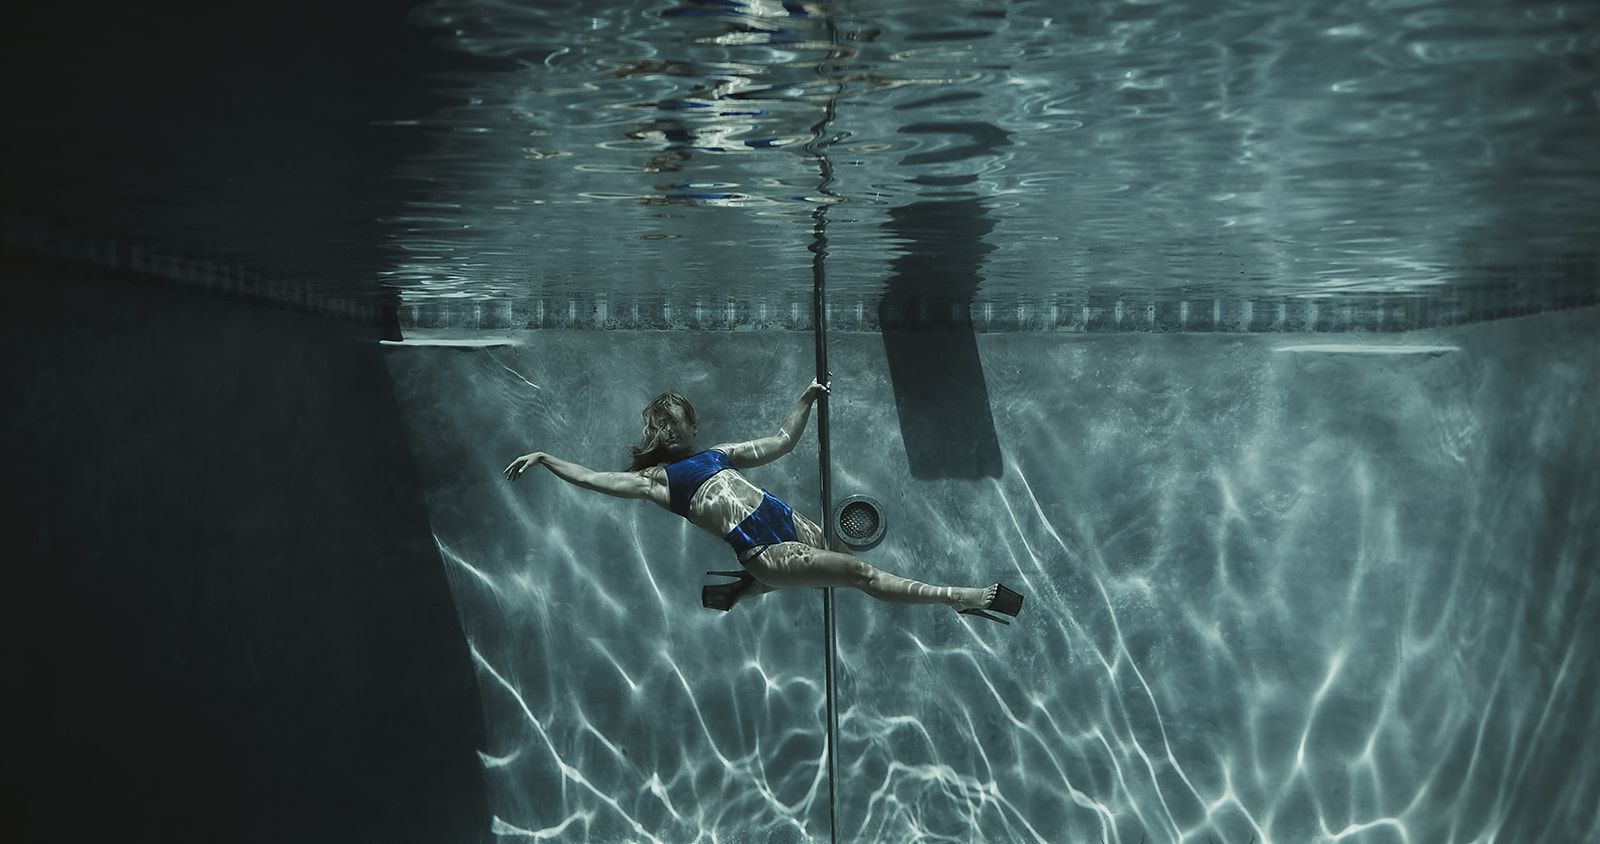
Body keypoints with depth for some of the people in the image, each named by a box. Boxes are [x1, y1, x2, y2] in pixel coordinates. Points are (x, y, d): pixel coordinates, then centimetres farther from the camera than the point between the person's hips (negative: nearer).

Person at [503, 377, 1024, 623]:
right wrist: (543, 458, -9)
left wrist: (806, 400, 21)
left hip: (785, 521, 8)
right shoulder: (655, 479, 5)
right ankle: (956, 597, -10)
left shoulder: (716, 454, 21)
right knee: (858, 571, -13)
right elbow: (590, 478, -3)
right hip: (759, 549, -8)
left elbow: (781, 442, 27)